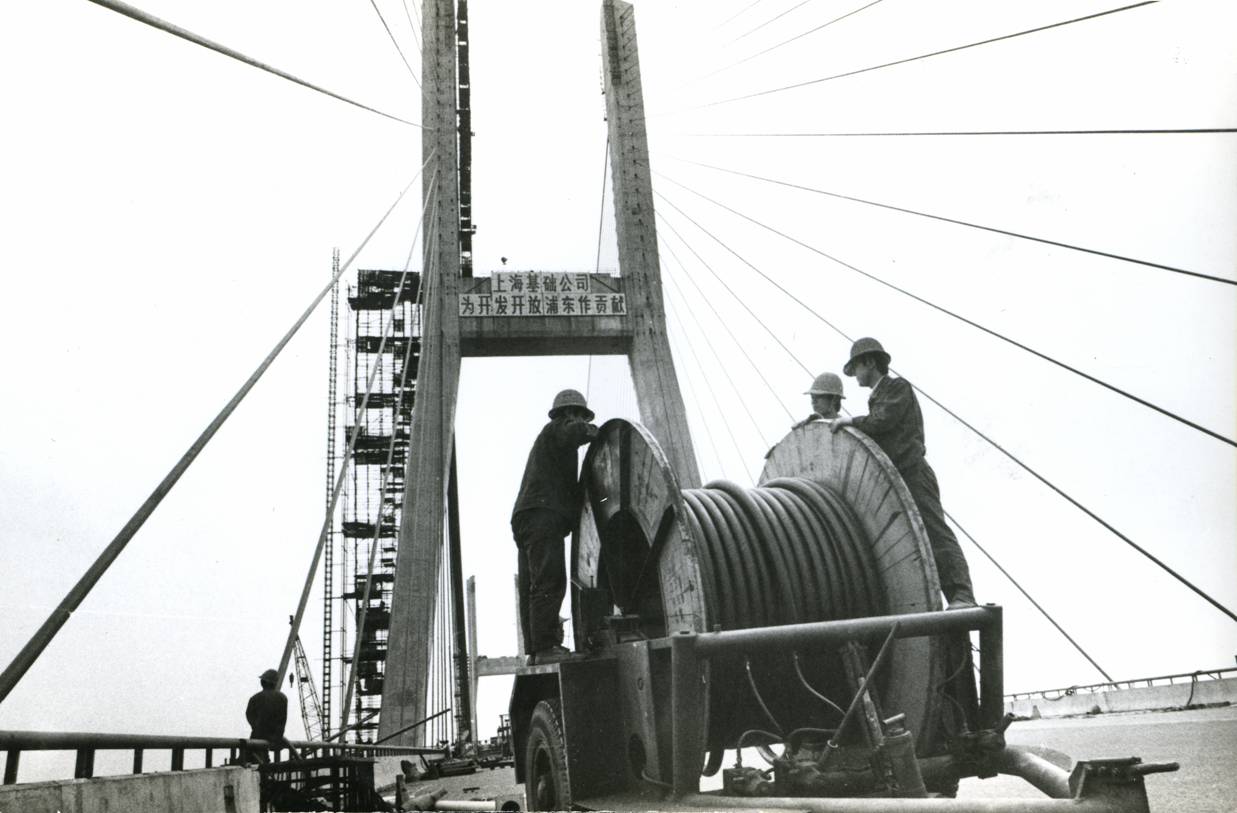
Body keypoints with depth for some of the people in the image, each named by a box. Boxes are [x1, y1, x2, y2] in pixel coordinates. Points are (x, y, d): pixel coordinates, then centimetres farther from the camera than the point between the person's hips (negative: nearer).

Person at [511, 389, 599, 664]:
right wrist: (591, 430, -3)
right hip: (543, 515, -11)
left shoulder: (545, 441, 33)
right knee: (549, 582, -18)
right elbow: (577, 432, -20)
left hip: (524, 518, 11)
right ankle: (545, 647, -25)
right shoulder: (556, 429, 4)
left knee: (531, 588, 4)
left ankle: (534, 650, 1)